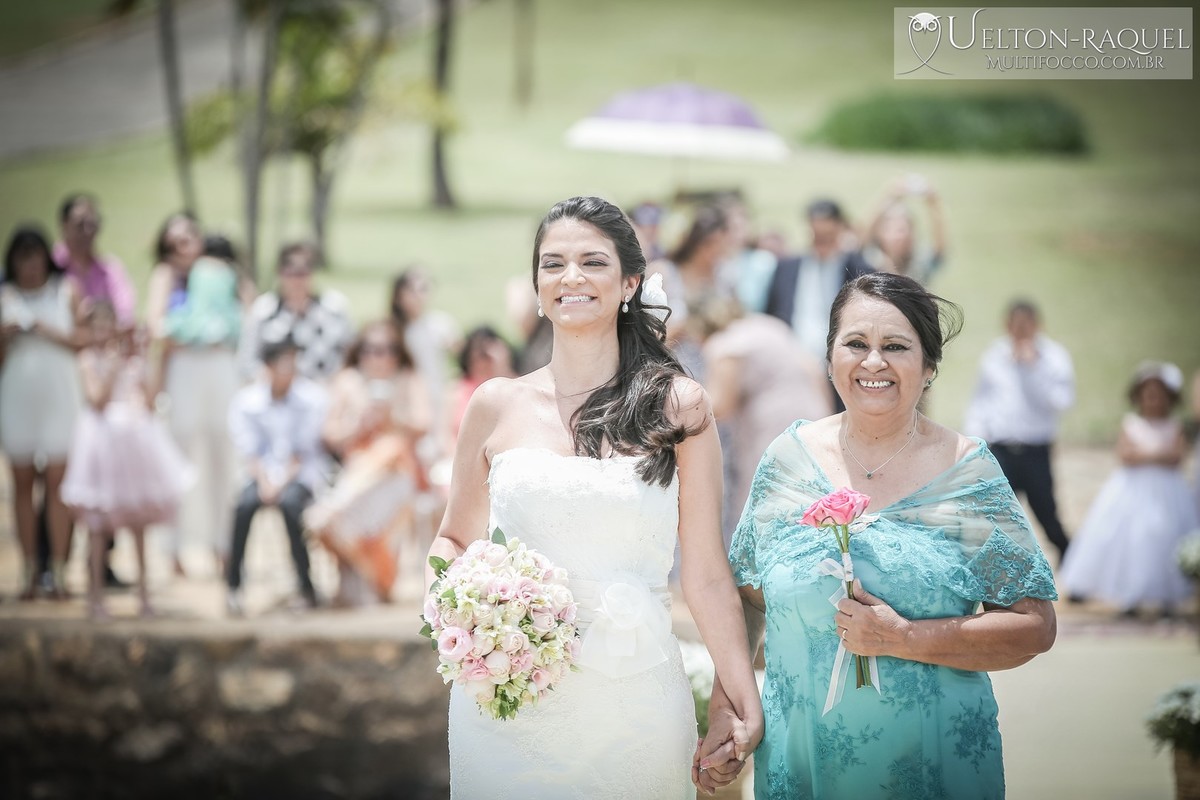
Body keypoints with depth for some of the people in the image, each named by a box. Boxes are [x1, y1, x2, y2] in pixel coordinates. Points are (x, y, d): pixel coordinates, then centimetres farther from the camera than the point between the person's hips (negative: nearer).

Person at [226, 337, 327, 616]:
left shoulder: (312, 397, -3)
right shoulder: (245, 400, 0)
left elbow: (304, 451, -2)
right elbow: (248, 451, -1)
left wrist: (282, 482, -14)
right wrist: (264, 481, -18)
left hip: (300, 475, -1)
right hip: (262, 475, 1)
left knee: (290, 502, -34)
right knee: (245, 504, -31)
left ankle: (306, 585, -23)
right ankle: (233, 586, -25)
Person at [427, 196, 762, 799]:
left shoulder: (677, 407, 2)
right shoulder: (496, 406, 6)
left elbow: (706, 574, 0)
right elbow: (453, 540, 15)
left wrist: (746, 703, -6)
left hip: (631, 698, -1)